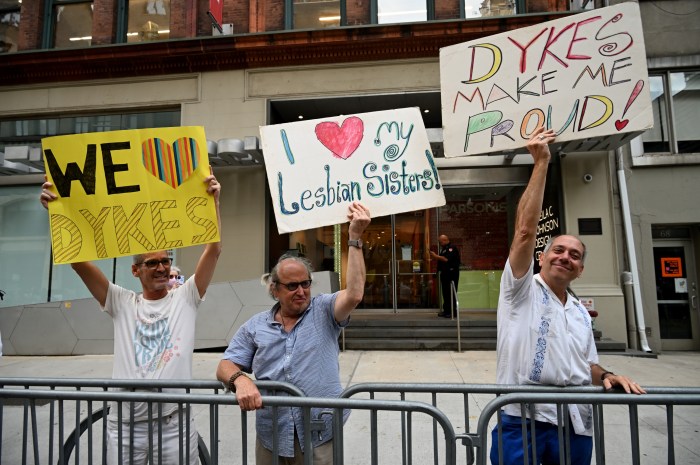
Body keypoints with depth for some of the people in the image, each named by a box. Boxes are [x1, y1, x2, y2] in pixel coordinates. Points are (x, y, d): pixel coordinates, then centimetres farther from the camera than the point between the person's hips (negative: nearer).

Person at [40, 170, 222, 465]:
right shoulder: (122, 303, 5)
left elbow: (213, 250, -10)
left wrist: (213, 201, -17)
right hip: (124, 424, 2)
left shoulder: (185, 299, 1)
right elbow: (77, 260, -2)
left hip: (174, 424, -1)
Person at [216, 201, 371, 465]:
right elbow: (226, 366, 4)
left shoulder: (324, 311, -2)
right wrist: (240, 379, -21)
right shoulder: (255, 327, 5)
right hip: (271, 438, 3)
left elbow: (354, 294, -19)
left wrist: (355, 237, -23)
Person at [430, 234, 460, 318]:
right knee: (445, 293, 10)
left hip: (451, 274, -10)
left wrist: (436, 256, -16)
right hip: (445, 273, 10)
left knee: (451, 293, -8)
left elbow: (446, 259, -22)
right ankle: (446, 311, 15)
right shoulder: (444, 249, 21)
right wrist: (435, 256, 9)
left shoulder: (451, 248, -10)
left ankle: (452, 311, -4)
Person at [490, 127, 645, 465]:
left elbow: (586, 364, 23)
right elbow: (525, 229, -16)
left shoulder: (581, 313, 16)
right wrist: (541, 163, -16)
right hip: (522, 421, -6)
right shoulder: (522, 290, -4)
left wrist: (605, 375, -1)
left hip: (575, 425, 6)